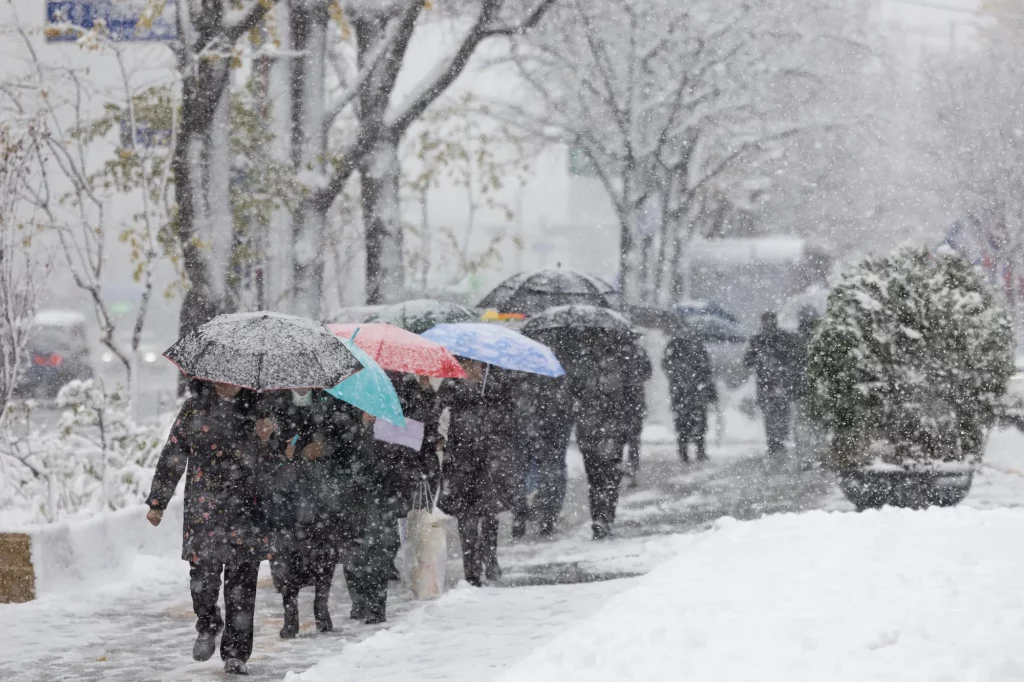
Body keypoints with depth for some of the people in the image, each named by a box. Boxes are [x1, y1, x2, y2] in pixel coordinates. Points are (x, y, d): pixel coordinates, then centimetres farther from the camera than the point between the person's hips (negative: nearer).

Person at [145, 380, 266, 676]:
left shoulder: (257, 407, 7)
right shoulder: (195, 409, 6)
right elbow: (172, 456, 10)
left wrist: (266, 438, -15)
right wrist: (157, 502, 9)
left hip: (246, 510, 0)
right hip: (203, 509, 0)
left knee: (241, 583, 0)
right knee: (203, 575, -7)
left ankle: (236, 653, 11)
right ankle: (208, 626, 25)